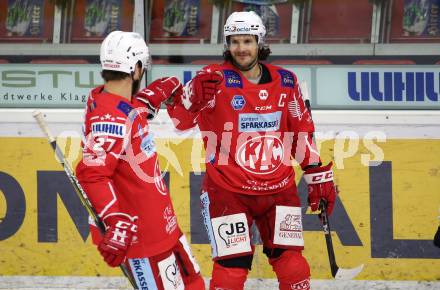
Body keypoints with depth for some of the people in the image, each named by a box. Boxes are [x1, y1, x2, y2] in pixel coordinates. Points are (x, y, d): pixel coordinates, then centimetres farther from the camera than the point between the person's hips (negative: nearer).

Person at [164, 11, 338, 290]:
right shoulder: (215, 79, -6)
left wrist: (319, 176, 13)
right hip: (228, 191, -4)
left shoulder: (285, 82, 6)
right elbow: (179, 119, -13)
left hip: (279, 190, 4)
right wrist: (196, 97, -33)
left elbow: (302, 131, 15)